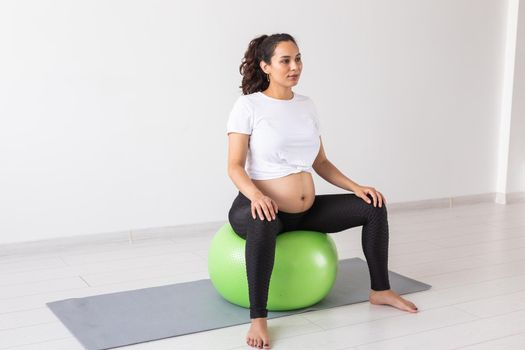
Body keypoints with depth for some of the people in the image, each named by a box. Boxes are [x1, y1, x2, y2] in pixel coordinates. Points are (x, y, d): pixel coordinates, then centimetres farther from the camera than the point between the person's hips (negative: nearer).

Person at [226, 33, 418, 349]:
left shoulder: (307, 105, 7)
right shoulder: (248, 105, -11)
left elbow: (320, 163, 12)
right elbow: (235, 166, -16)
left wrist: (356, 187, -1)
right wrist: (255, 195, -36)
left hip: (307, 210, 7)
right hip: (263, 208, -7)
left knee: (373, 206, 2)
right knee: (264, 223, -43)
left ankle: (381, 290, 15)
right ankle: (258, 318, -32)